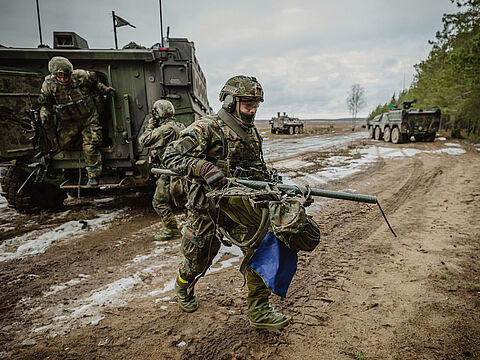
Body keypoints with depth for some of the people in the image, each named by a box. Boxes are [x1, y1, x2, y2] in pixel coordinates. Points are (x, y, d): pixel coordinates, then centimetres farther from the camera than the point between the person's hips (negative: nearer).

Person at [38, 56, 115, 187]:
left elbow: (95, 81, 8)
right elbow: (45, 104, 1)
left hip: (88, 117, -2)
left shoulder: (81, 76, -15)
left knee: (90, 147, -10)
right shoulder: (48, 85, -12)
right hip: (69, 121, 3)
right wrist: (44, 114, -9)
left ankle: (93, 177, 1)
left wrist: (104, 89, -1)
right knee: (62, 143, 1)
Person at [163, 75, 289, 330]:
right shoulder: (207, 128, -12)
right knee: (198, 260, 13)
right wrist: (205, 169, -32)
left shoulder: (253, 134, 10)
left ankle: (259, 311, 10)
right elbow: (171, 156, -18)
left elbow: (260, 170, 22)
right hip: (208, 207, -5)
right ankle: (183, 287, 48)